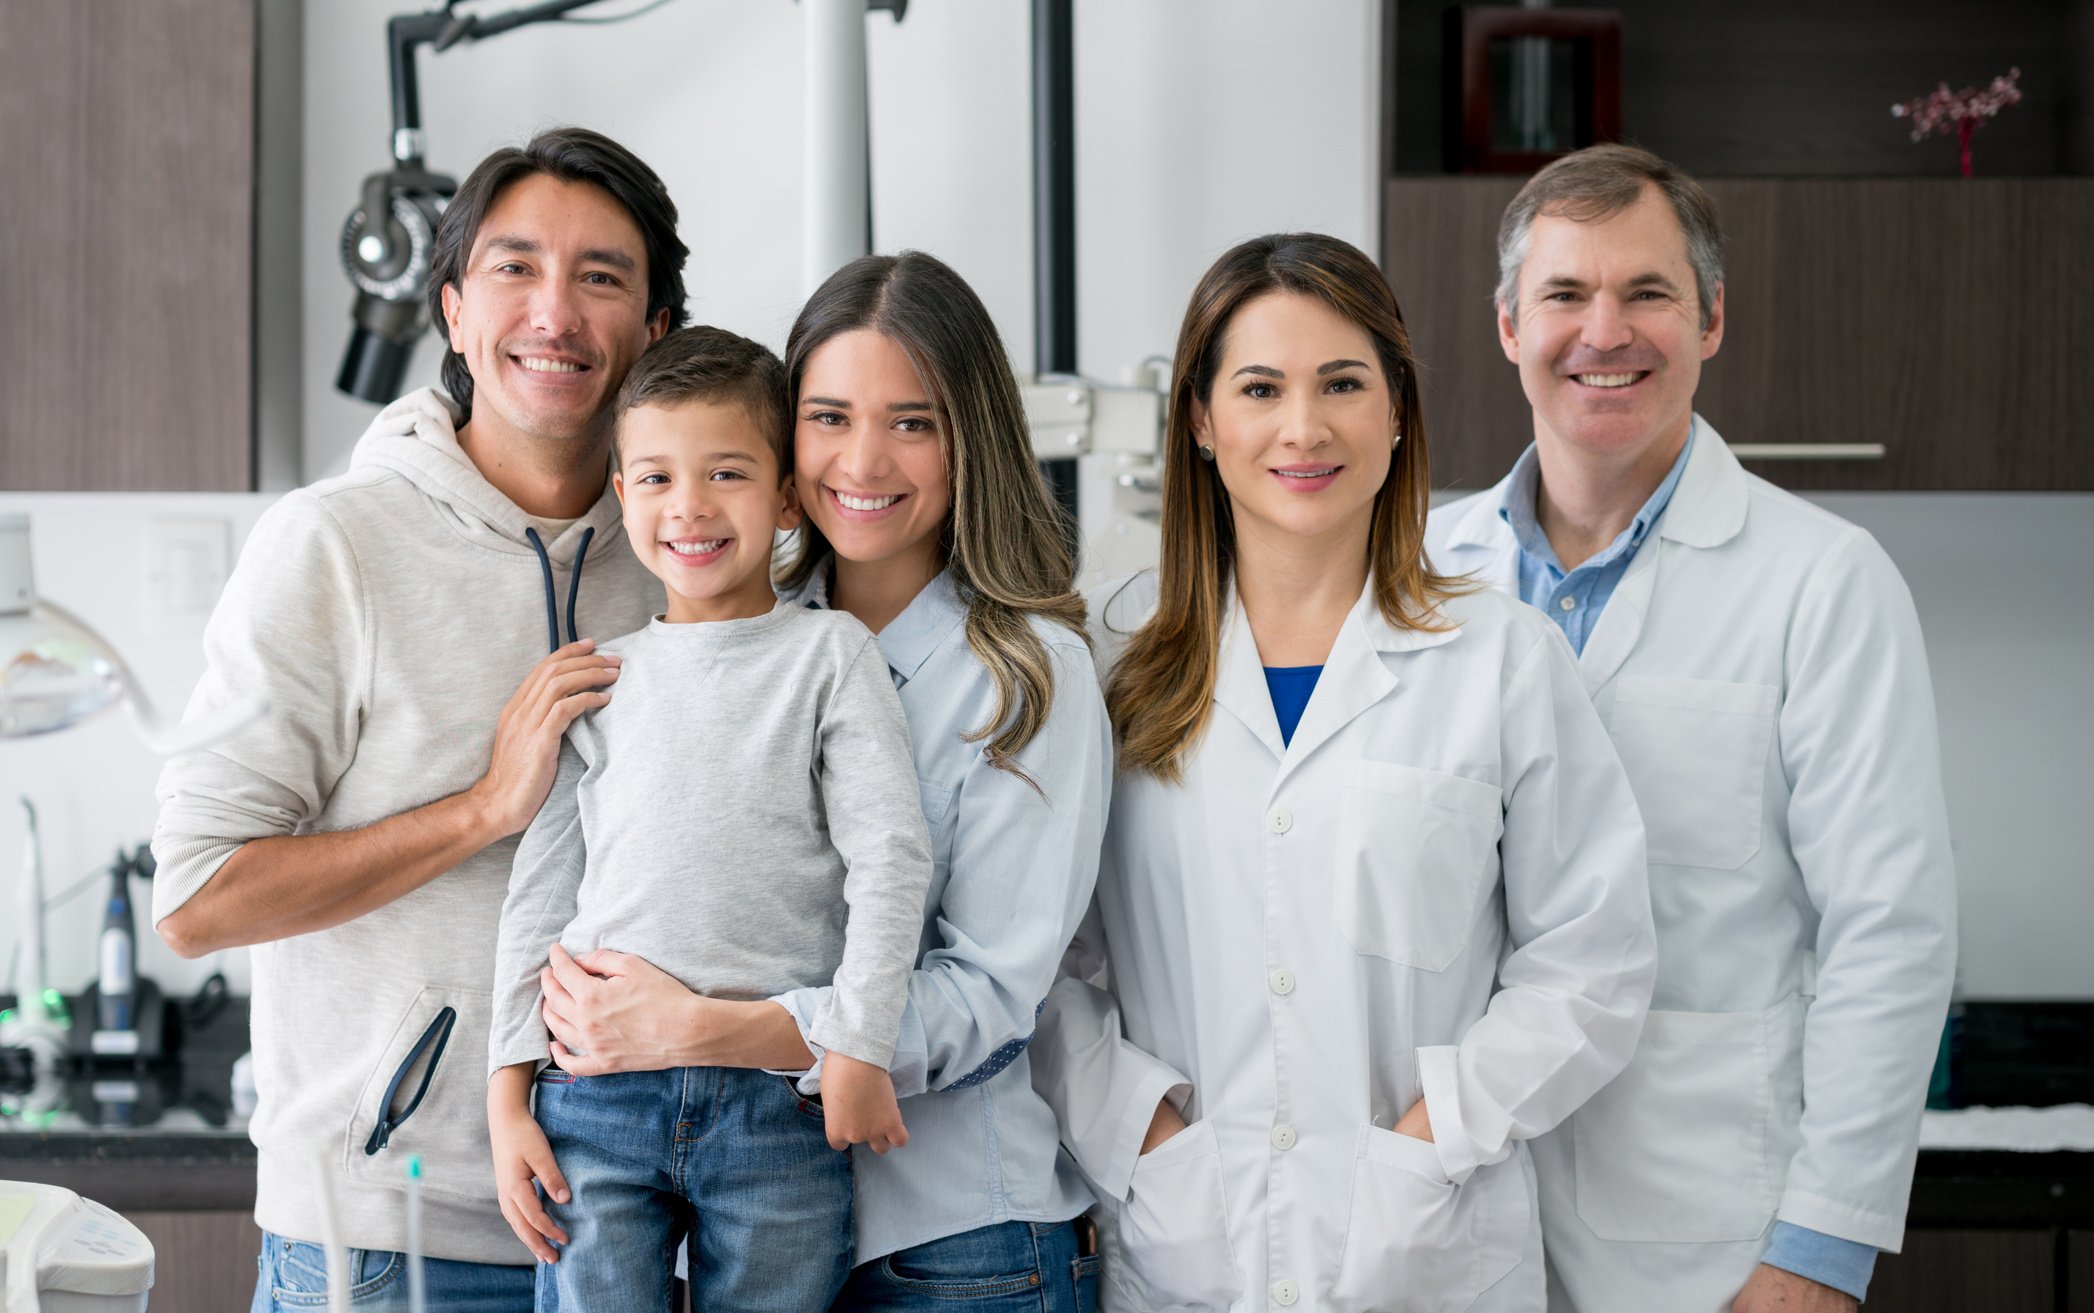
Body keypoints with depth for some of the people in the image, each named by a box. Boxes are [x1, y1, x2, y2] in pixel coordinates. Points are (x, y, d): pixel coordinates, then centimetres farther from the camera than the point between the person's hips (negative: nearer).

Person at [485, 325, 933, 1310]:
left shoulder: (828, 655, 5)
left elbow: (890, 858, -2)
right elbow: (538, 893, 12)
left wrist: (858, 1044, -10)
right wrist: (509, 1097, 6)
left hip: (780, 1111, -2)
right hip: (597, 1099, 2)